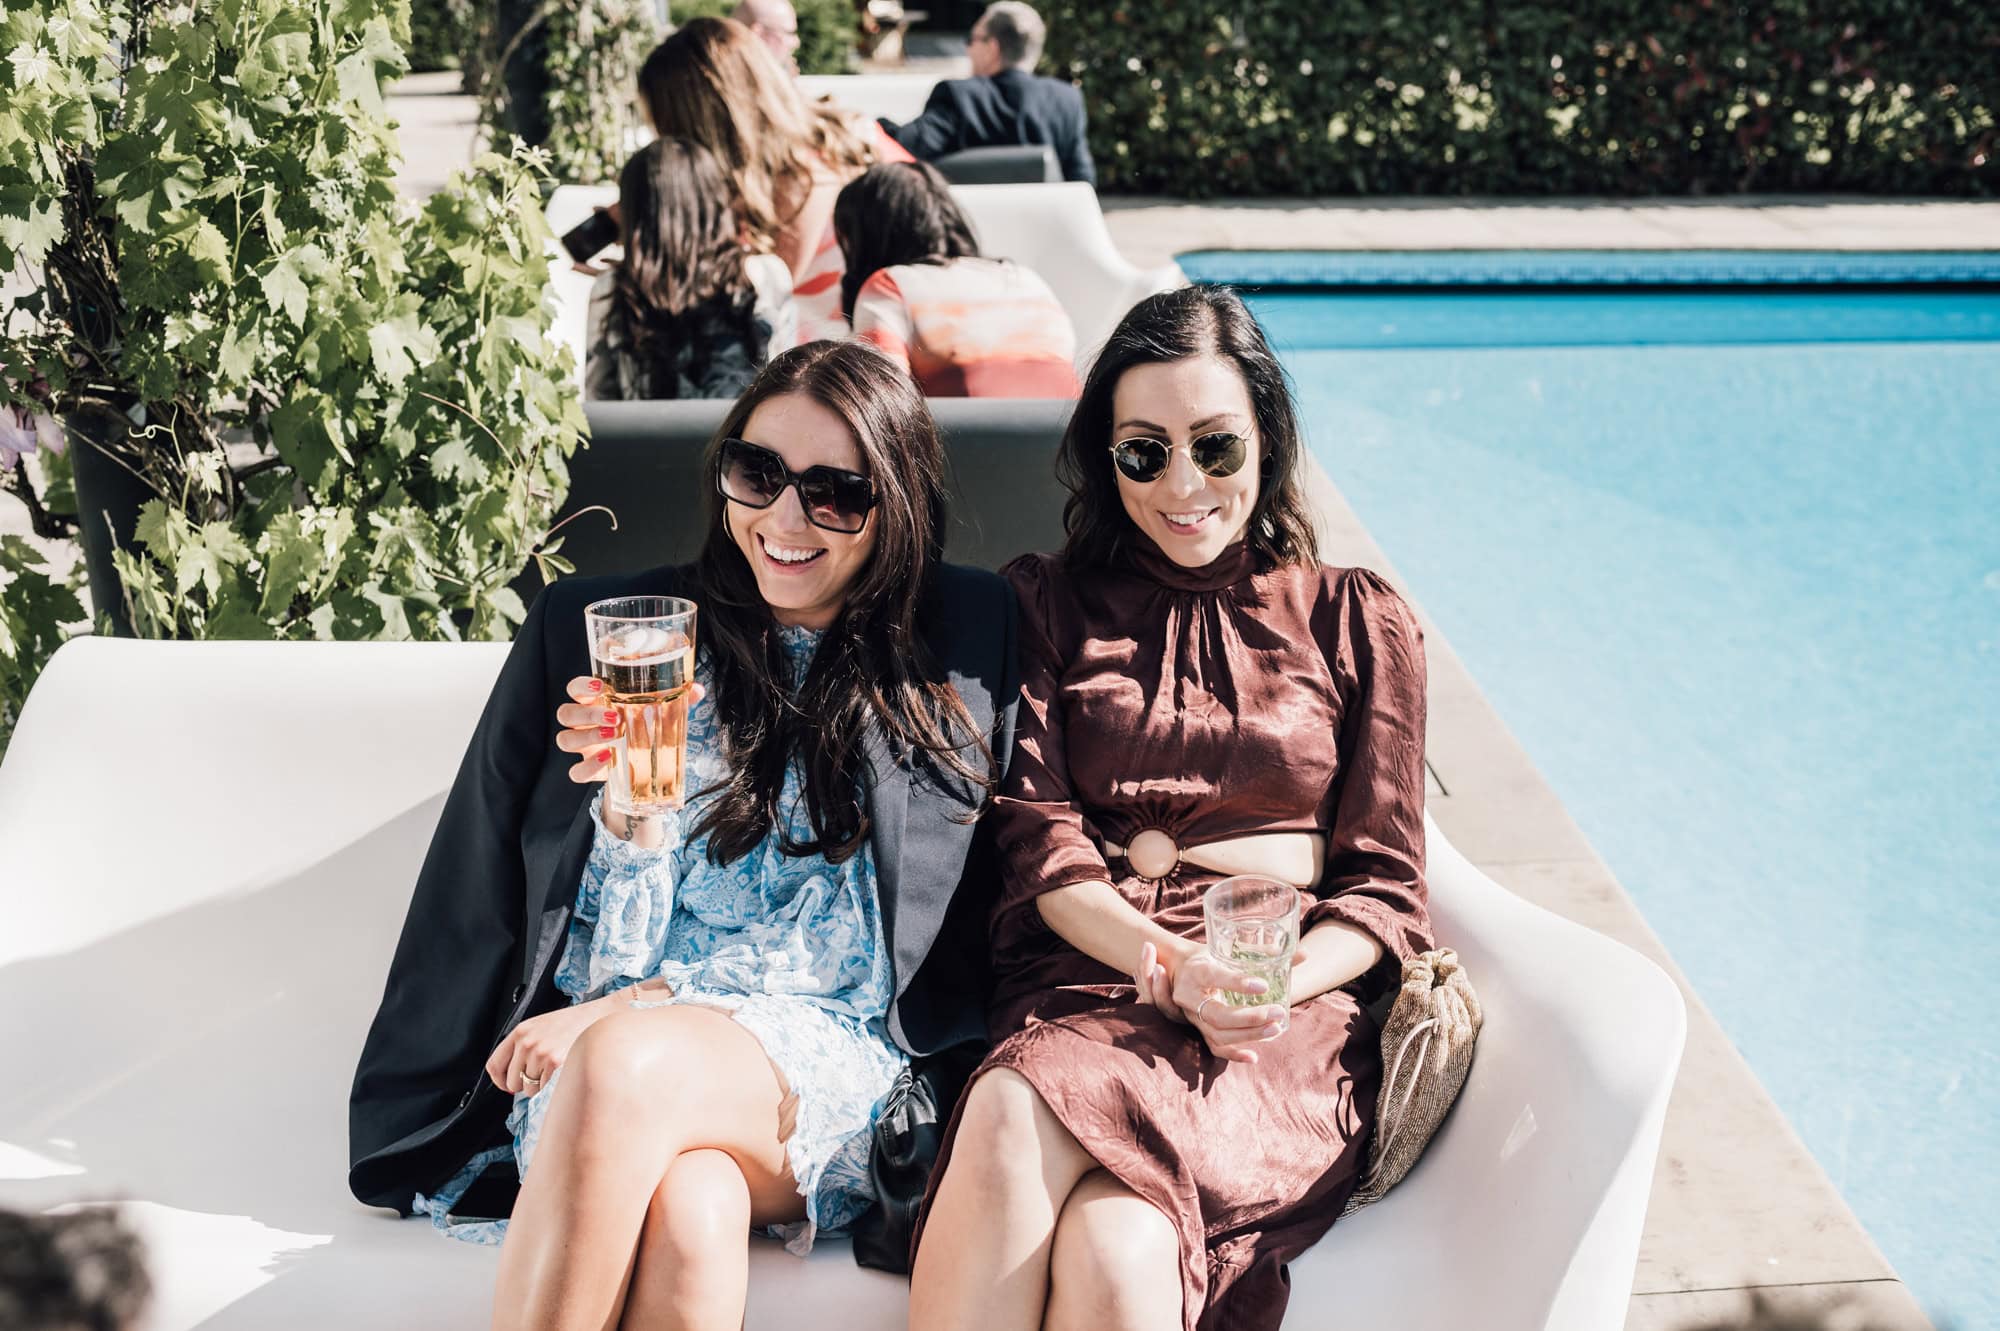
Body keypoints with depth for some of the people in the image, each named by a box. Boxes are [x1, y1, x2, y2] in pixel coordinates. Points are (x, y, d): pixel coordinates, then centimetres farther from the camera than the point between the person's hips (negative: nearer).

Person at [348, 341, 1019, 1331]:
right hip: (595, 1037, 1)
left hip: (821, 1066, 0)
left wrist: (641, 1005, -7)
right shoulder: (598, 627, 11)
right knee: (689, 1217, -36)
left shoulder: (962, 649, 9)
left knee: (624, 1063, -35)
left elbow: (859, 937, 2)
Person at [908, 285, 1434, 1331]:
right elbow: (1042, 848, 5)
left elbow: (1385, 887, 12)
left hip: (1286, 1022, 0)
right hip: (1081, 986, 1)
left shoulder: (1357, 623, 17)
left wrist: (1278, 981, -10)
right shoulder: (1047, 606, 18)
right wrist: (1171, 966, -14)